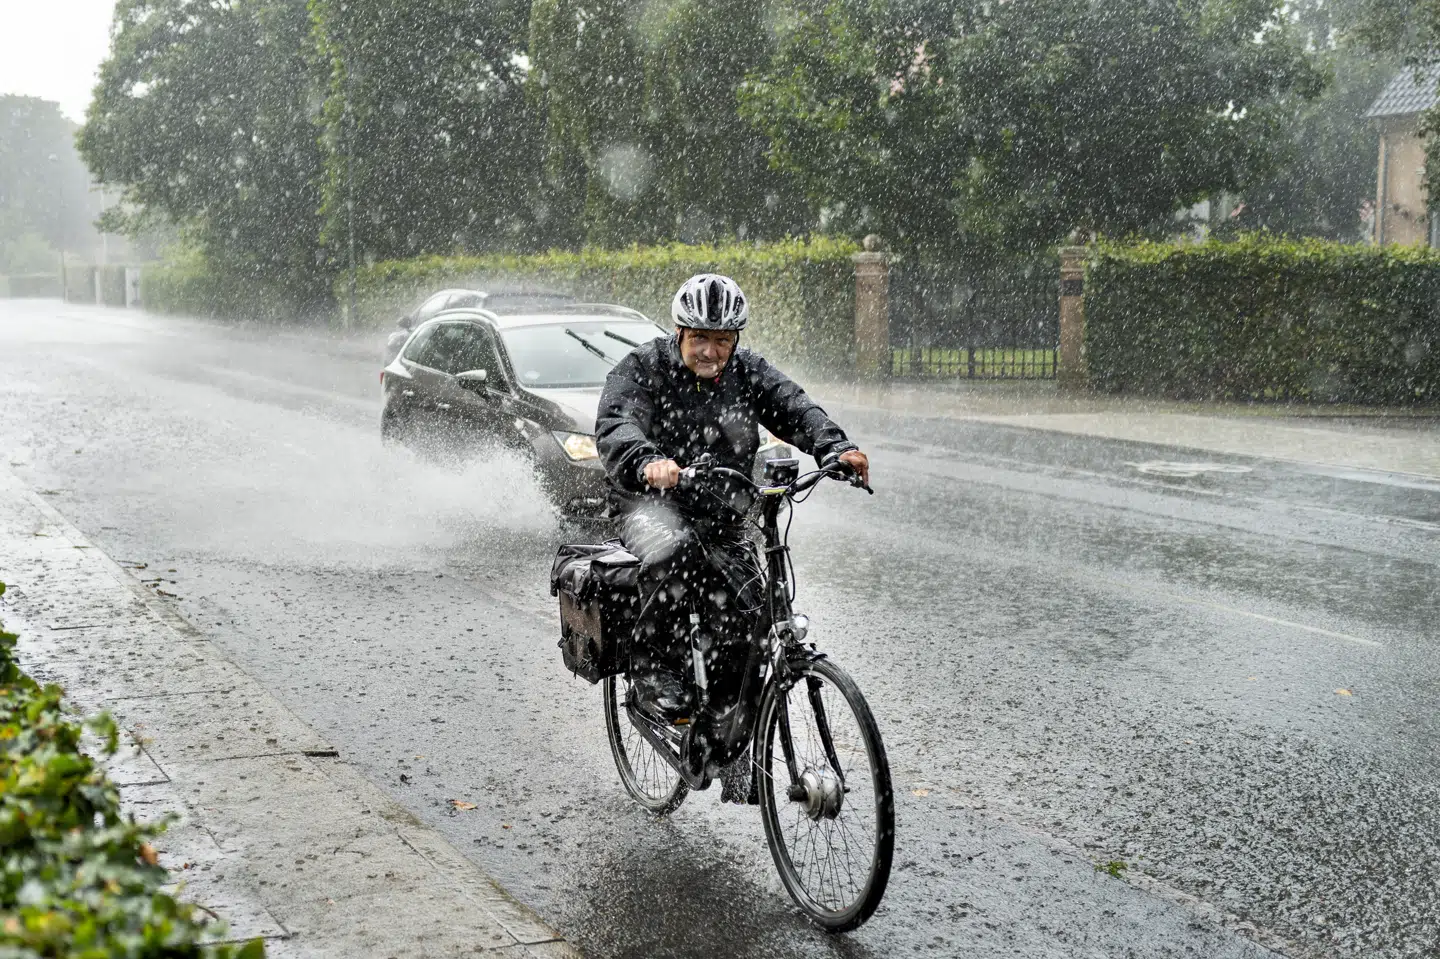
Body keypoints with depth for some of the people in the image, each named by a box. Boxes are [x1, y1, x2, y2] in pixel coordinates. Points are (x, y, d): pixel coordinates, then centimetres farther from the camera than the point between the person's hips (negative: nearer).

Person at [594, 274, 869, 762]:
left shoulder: (748, 373, 5)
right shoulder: (640, 369, -6)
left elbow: (796, 409, -10)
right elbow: (615, 427, -24)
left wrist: (836, 448, -32)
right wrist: (647, 461, -48)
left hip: (722, 516, 4)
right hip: (651, 502, -4)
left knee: (742, 615, -12)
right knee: (674, 550, -38)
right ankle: (655, 672, -23)